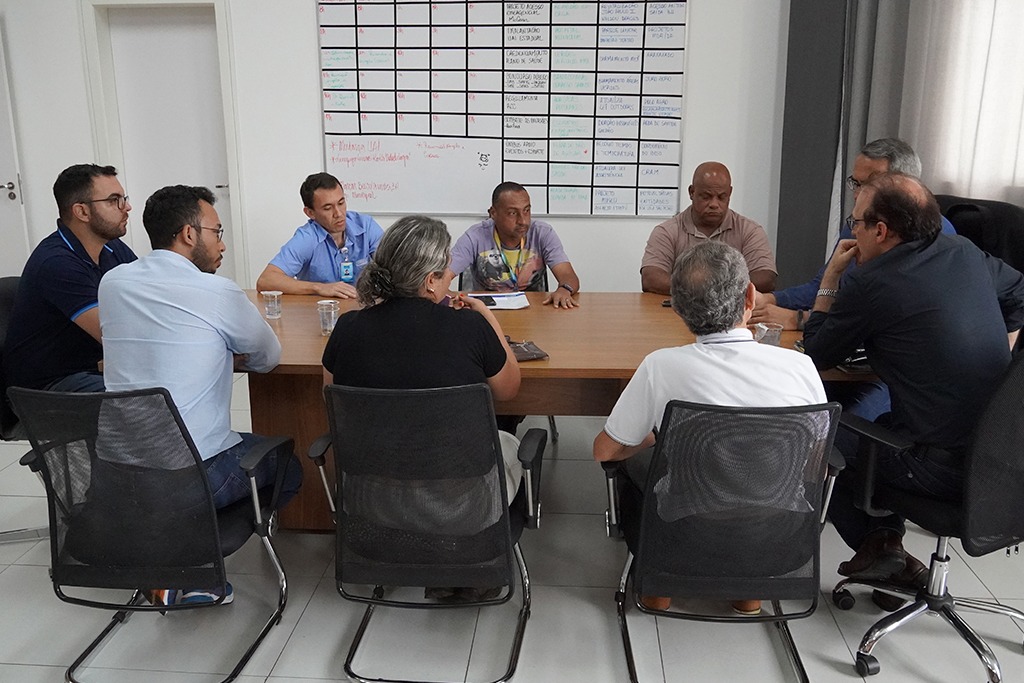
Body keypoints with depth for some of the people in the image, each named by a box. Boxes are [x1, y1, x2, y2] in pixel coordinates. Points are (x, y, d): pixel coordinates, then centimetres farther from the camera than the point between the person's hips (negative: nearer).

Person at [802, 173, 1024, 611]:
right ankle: (887, 540, 31)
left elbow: (815, 355, -1)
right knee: (880, 426, 30)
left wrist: (831, 277, 6)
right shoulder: (965, 252, 5)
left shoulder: (869, 284, -15)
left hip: (940, 468, -7)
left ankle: (879, 548, 23)